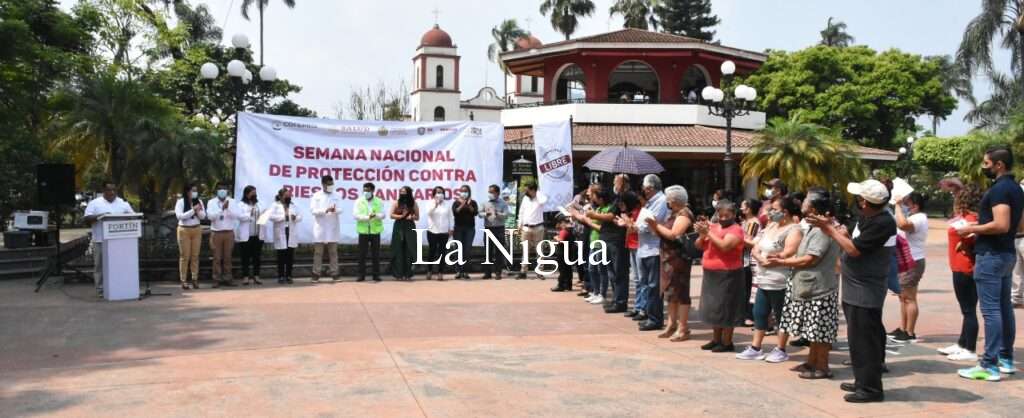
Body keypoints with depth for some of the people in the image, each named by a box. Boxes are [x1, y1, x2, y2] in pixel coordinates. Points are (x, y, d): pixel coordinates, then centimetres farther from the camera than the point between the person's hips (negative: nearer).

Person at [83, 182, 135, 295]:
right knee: (100, 266, 0)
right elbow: (87, 219, -3)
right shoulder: (94, 203, 4)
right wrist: (100, 216, -19)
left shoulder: (123, 203, 13)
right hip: (101, 241, -2)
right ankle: (101, 289, 5)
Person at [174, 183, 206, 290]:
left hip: (197, 230, 4)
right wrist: (193, 210, -20)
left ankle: (195, 279, 10)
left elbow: (203, 216, 4)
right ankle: (183, 280, 2)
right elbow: (180, 216, -17)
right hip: (184, 230, -4)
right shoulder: (180, 202, -5)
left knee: (195, 255, 5)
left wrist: (198, 211, -16)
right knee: (184, 256, -1)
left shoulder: (199, 202, 6)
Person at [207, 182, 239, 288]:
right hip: (216, 233, -1)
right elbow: (210, 216, -12)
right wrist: (222, 209, -21)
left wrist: (228, 208, -23)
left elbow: (236, 215, -7)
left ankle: (227, 279, 10)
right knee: (217, 257, 2)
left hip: (229, 232, 1)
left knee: (227, 257, 5)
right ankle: (217, 279, 7)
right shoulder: (211, 202, 2)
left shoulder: (232, 202, 5)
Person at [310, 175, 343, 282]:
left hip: (333, 228, 2)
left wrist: (335, 210, -26)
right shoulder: (316, 196, 2)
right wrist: (325, 210, -22)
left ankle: (334, 273, 8)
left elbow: (340, 210, -2)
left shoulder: (337, 196, 8)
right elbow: (313, 210, -7)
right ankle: (316, 273, 7)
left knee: (333, 252, 5)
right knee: (318, 252, 2)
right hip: (320, 228, -2)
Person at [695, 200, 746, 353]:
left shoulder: (735, 230, -10)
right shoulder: (713, 226, 10)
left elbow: (724, 246, -25)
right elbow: (699, 246, 10)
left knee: (725, 308, -2)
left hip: (727, 275, -7)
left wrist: (708, 233, -21)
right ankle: (716, 339, 26)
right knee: (714, 307, 14)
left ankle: (727, 342, 6)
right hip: (711, 274, 7)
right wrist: (702, 234, -9)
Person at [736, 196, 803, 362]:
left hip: (780, 282, -8)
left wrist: (768, 257, -7)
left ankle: (780, 350, 15)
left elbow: (787, 254, -23)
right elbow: (755, 250, 11)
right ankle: (755, 348, 18)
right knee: (759, 313, 10)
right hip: (764, 279, 8)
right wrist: (761, 258, -11)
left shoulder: (794, 230, -12)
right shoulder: (770, 226, 14)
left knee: (781, 316, 4)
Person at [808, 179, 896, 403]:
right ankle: (863, 381, 29)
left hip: (865, 292, -10)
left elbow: (854, 249, -22)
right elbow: (852, 241, 12)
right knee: (859, 338, 18)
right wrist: (829, 227, 3)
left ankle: (870, 389, 5)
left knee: (864, 340, -4)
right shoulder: (867, 218, 9)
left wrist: (829, 228, -14)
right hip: (856, 289, 10)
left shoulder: (882, 223, -21)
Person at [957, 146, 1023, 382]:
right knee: (1004, 307, 15)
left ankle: (989, 366, -7)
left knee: (990, 310, -9)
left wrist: (972, 229, -14)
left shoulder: (999, 189, -18)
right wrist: (980, 230, 20)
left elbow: (1001, 225, -27)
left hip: (991, 255, -10)